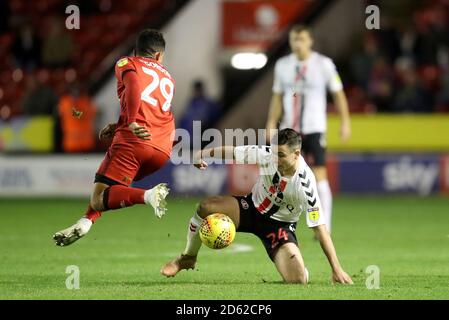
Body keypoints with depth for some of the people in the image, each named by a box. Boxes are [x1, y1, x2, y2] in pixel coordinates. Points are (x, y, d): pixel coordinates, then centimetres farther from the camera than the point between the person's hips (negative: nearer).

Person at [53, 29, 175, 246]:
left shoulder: (127, 63, 12)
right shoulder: (169, 79, 27)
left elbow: (134, 85, -11)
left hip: (132, 141, -6)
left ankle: (148, 195, -31)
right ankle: (87, 221, 17)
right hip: (162, 150, 6)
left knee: (98, 200, -7)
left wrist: (131, 123, -17)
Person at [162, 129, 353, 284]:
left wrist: (337, 269, -25)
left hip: (280, 224, -2)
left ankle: (298, 268, 19)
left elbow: (320, 228, -26)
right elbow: (232, 152, -7)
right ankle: (188, 258, 2)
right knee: (206, 207, -26)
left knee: (298, 280, -24)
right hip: (253, 207, 2)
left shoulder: (306, 184, -30)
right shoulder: (266, 156, -23)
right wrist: (204, 154, -6)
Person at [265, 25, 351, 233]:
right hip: (288, 130, 4)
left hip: (314, 128, -4)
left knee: (319, 176, -8)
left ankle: (324, 229, -4)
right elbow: (277, 97, 14)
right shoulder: (282, 65, 7)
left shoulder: (324, 64, -4)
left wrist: (345, 122, -3)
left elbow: (338, 94, 1)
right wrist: (271, 124, 7)